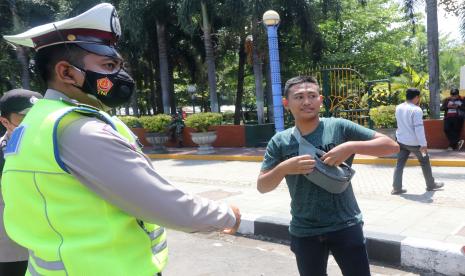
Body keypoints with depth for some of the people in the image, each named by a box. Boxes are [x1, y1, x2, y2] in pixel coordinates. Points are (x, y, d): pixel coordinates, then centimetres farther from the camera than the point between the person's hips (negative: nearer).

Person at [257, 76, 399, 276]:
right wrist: (284, 168, -21)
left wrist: (351, 146, -23)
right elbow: (262, 186, -2)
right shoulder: (280, 141, -2)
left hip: (345, 225, -2)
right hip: (304, 232, 2)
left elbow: (391, 146, -8)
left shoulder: (340, 127, -7)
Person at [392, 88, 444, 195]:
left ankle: (396, 188, 2)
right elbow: (419, 128, -23)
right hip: (414, 142, -6)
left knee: (400, 164, 6)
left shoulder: (398, 108, 4)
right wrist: (423, 144, -21)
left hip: (401, 140, 6)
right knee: (425, 162, 14)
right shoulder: (416, 110, -18)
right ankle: (431, 185, 27)